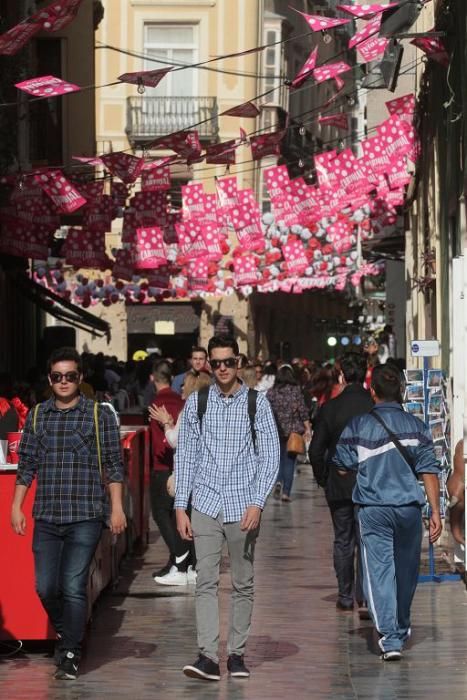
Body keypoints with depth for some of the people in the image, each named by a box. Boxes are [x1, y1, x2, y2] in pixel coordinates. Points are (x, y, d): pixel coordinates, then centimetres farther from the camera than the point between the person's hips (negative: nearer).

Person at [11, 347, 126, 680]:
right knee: (45, 587, 5)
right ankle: (65, 634, 32)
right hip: (46, 516, 4)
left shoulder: (100, 414, 1)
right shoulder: (37, 415, 10)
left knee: (73, 587, -7)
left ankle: (70, 655, 4)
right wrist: (16, 506, 9)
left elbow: (113, 465, 1)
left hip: (85, 517, -4)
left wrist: (117, 507, -4)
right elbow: (27, 464, 14)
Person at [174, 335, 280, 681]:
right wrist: (181, 507, 1)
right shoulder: (196, 402, 6)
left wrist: (257, 503, -11)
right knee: (206, 581, -8)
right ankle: (208, 656, -12)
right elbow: (185, 455, 7)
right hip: (206, 504, 1)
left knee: (243, 584, 6)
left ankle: (237, 653, 16)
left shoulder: (257, 402, 1)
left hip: (242, 506, 0)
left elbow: (270, 455, -1)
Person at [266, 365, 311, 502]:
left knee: (279, 458, 18)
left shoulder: (271, 392, 0)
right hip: (293, 431, -1)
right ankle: (286, 492, -2)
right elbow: (302, 410, -6)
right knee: (289, 461, 4)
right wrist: (307, 428, 0)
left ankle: (279, 482, -6)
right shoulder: (296, 390, -4)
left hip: (276, 431, 1)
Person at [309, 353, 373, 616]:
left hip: (338, 486, 1)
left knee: (343, 541, 13)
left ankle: (345, 597, 18)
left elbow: (316, 450, -4)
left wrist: (323, 478, 9)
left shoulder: (330, 408, -6)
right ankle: (364, 598, -8)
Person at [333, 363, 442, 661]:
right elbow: (429, 471, -4)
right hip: (409, 506, 2)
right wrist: (435, 511, -1)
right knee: (406, 569, 18)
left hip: (373, 508, -2)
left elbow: (343, 467, 2)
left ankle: (391, 637, -14)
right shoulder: (416, 425, 0)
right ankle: (401, 628, 36)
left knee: (379, 570, -2)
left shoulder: (358, 425, -2)